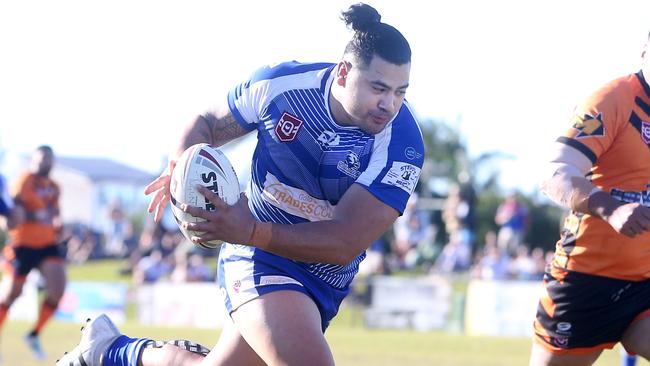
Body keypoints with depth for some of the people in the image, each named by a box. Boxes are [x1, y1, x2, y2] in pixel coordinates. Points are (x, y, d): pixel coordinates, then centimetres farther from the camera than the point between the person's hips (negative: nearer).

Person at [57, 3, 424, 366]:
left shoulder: (403, 144, -20)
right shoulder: (280, 84, -14)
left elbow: (345, 243, -24)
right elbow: (206, 124, 6)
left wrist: (252, 233, -33)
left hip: (323, 281, 2)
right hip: (258, 258, -2)